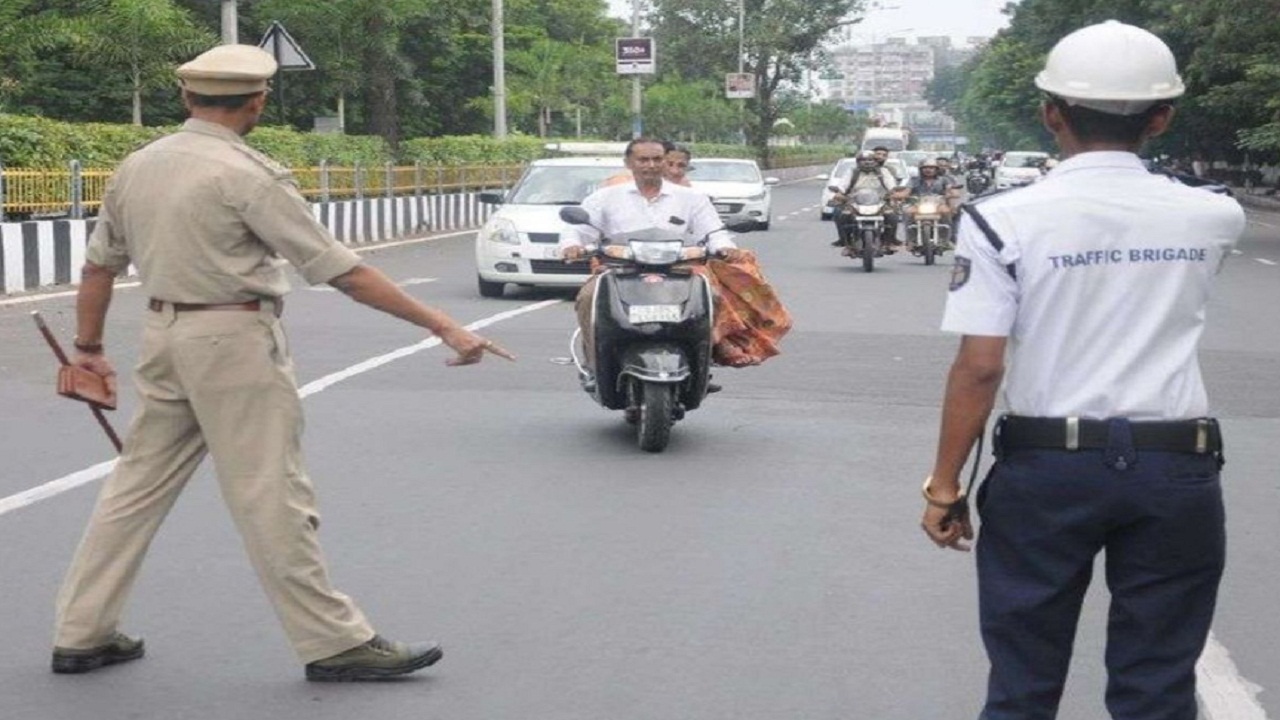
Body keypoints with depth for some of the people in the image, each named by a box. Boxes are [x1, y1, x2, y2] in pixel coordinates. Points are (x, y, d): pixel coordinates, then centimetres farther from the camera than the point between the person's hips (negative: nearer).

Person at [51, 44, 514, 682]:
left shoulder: (137, 166, 7)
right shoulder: (247, 174, -14)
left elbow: (100, 263, 13)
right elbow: (340, 270, -16)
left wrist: (88, 347, 24)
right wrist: (442, 326, -13)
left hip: (164, 335, 7)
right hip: (233, 341, -7)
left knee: (137, 485, 15)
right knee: (272, 499, -3)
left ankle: (82, 634, 21)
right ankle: (334, 642, 4)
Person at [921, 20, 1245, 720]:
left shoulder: (1003, 219, -9)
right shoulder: (1212, 216, -1)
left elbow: (979, 366, -11)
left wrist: (944, 483, -2)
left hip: (1046, 466, -2)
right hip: (1176, 472, 2)